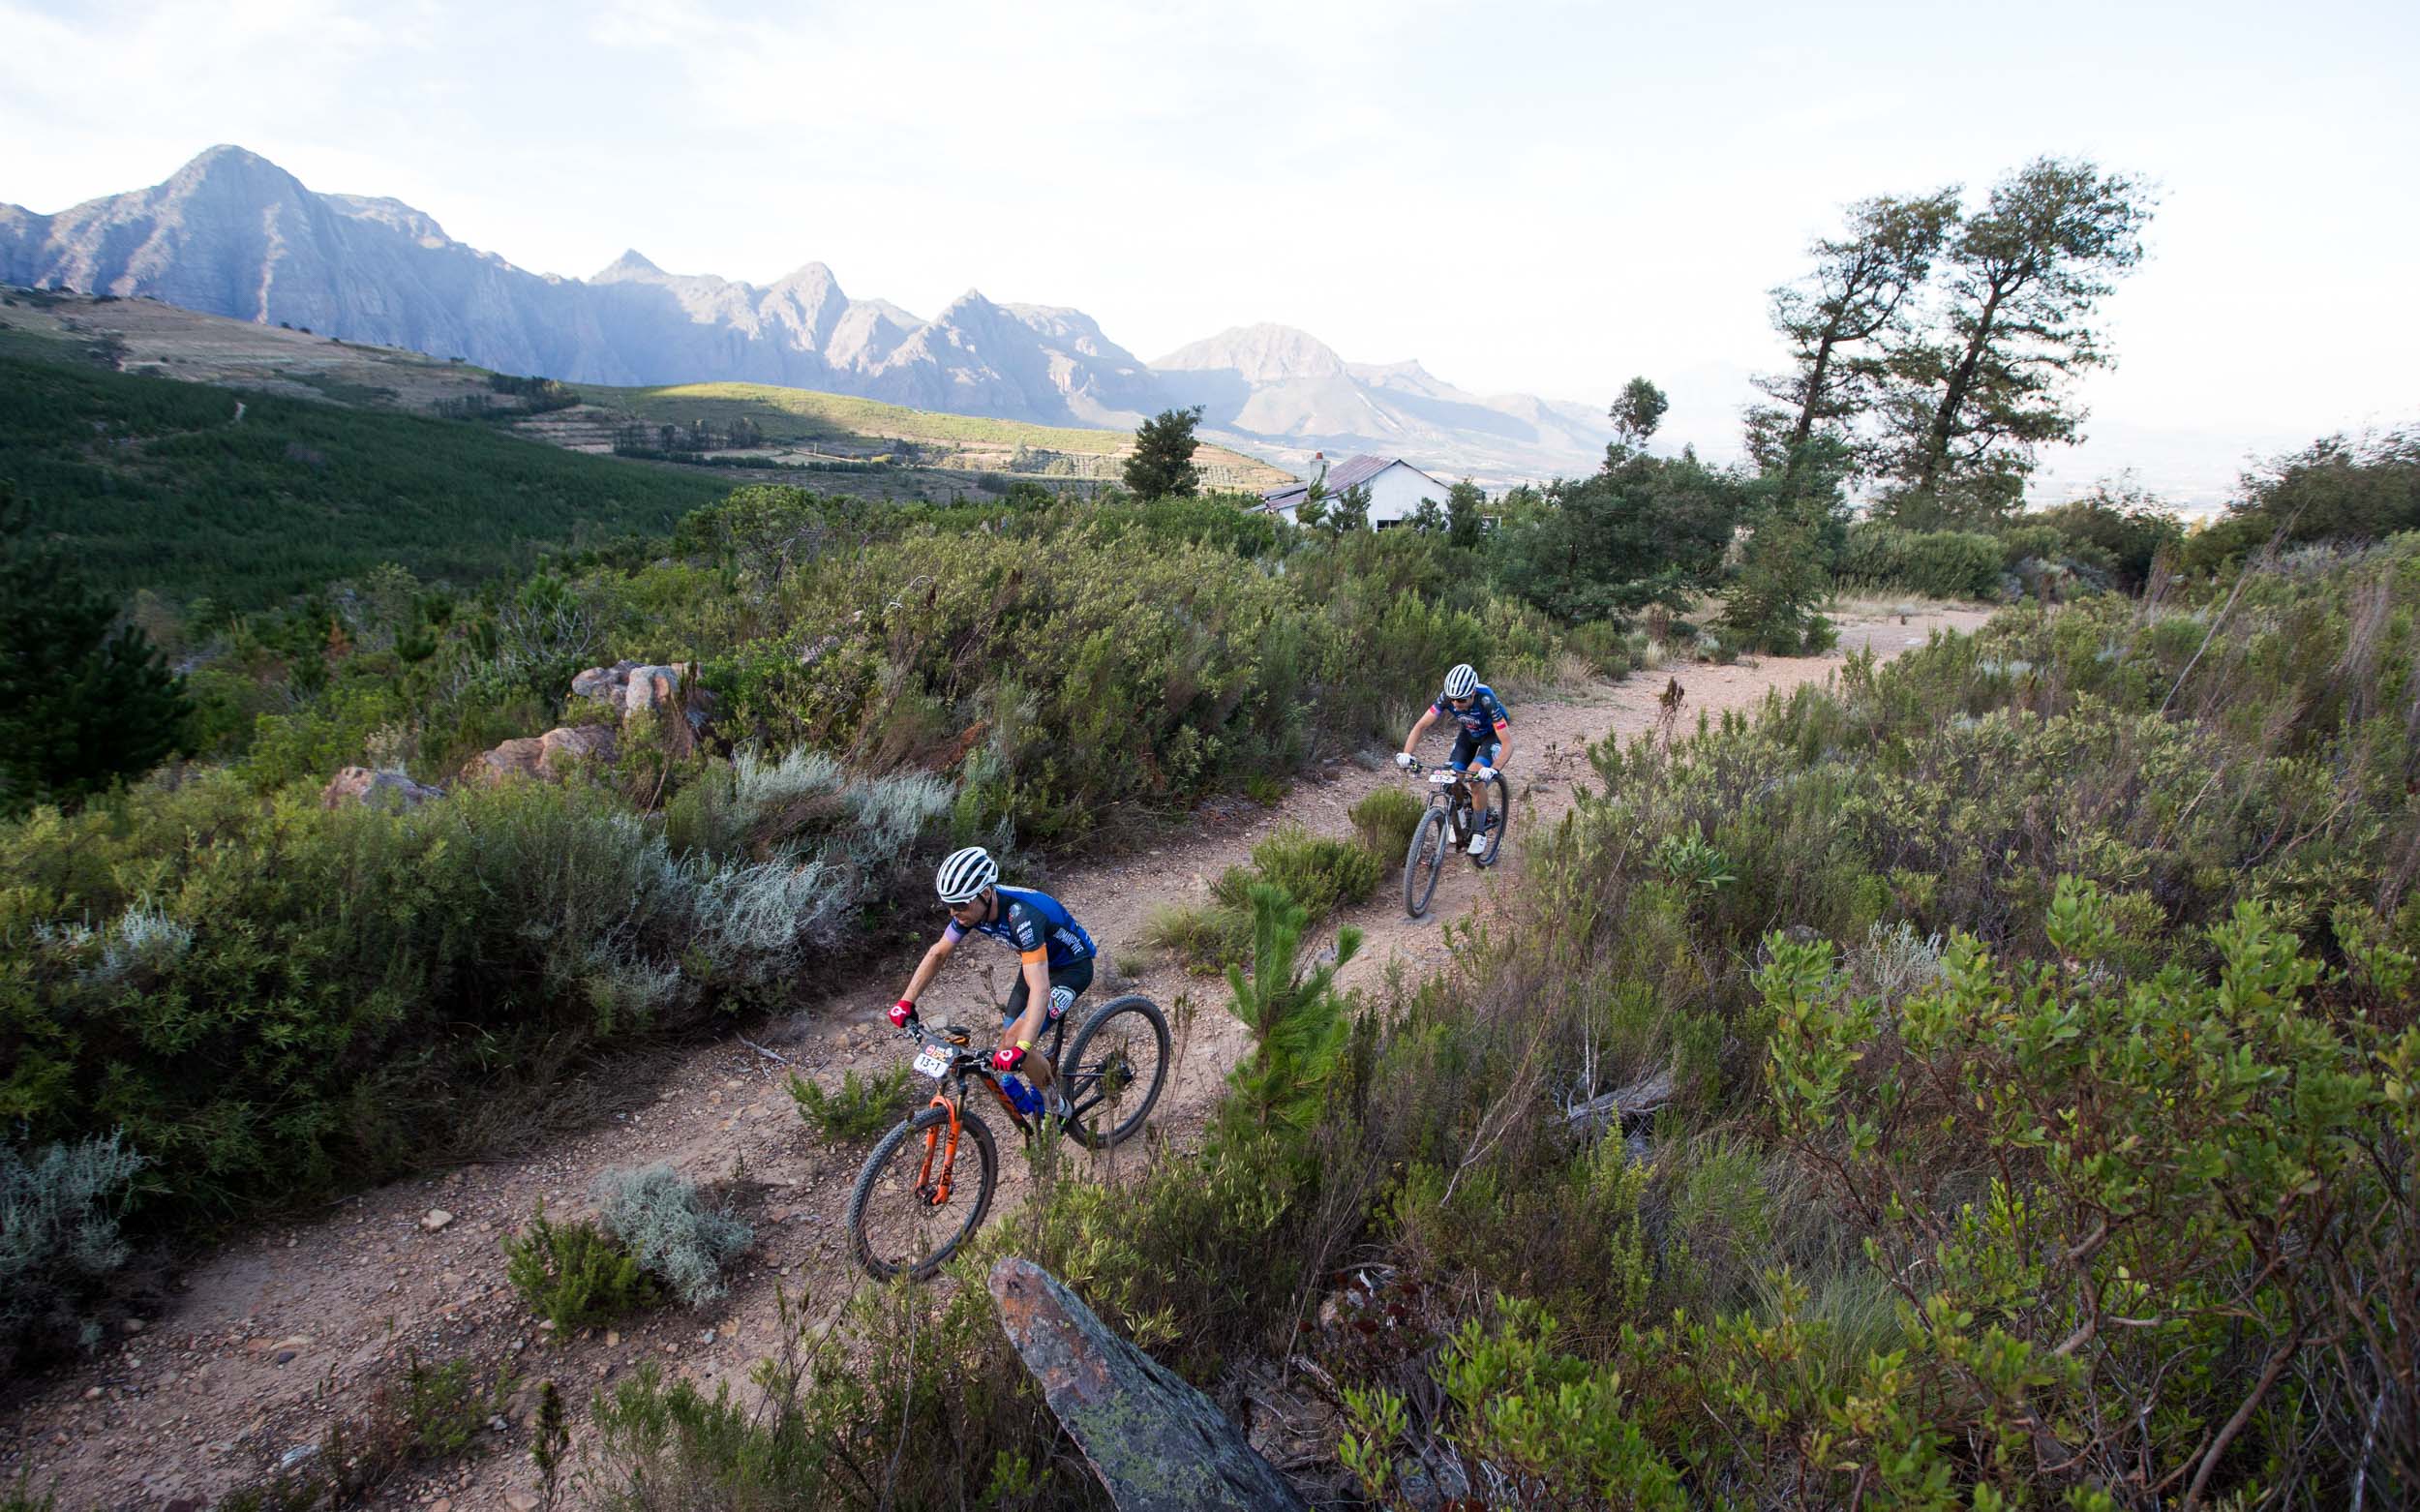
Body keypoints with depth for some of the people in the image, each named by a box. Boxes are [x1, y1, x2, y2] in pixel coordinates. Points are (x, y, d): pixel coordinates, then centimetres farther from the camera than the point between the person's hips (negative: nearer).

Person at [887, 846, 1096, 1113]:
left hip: (1071, 968, -8)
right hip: (1036, 961, 8)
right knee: (1006, 1043, 4)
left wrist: (1021, 1048, -53)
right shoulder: (971, 906, -16)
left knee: (1013, 1044, -19)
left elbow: (1040, 989, -44)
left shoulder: (1022, 916, -38)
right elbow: (937, 953, -1)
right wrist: (906, 1001, -7)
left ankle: (1057, 1106, 3)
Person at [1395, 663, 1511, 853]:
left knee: (1476, 778, -26)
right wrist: (1406, 753, -40)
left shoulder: (1487, 701, -39)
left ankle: (1479, 833, -11)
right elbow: (1421, 726, -25)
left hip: (1493, 734, -4)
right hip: (1469, 733, 4)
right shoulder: (1448, 698, -28)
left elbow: (1507, 742, -39)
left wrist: (1493, 769, -55)